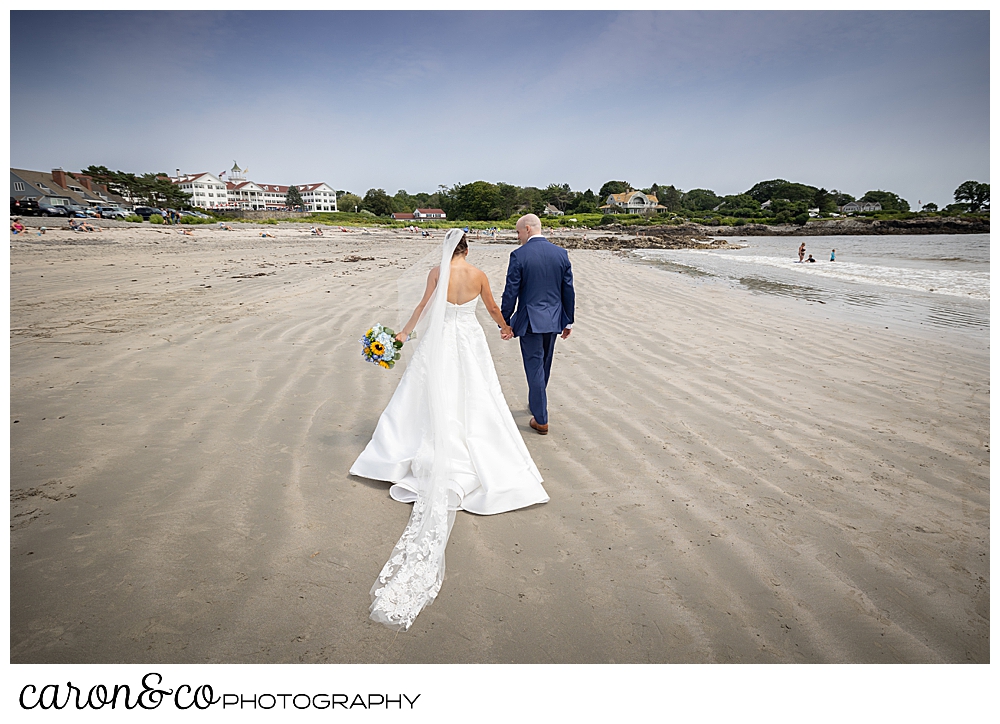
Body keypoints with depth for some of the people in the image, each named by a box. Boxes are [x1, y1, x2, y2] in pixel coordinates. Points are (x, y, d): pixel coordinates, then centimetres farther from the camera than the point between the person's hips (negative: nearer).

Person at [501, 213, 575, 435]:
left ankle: (541, 419, 6)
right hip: (554, 319, 5)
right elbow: (568, 291, 5)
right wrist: (568, 320, 13)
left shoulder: (519, 255, -12)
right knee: (544, 365, 21)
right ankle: (536, 403, 41)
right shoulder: (561, 253, 2)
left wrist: (505, 321, -1)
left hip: (530, 320, -5)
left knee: (534, 367, 2)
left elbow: (511, 292, -11)